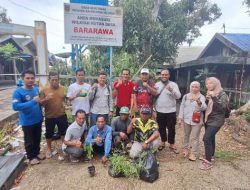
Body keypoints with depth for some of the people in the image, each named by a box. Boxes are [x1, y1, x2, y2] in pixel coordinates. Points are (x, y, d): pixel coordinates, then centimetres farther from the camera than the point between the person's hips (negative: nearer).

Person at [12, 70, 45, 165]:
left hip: (38, 120, 5)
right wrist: (33, 101, -30)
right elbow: (15, 106, -27)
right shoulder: (18, 92, -17)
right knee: (29, 140, 12)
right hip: (27, 122, -5)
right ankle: (31, 157, 32)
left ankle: (37, 152, 42)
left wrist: (41, 101, -5)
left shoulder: (36, 89, 0)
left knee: (37, 138, 21)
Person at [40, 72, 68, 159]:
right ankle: (49, 149, 36)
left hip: (62, 115, 2)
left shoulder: (62, 88, -2)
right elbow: (41, 103, -10)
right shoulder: (44, 90, -10)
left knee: (63, 132, 15)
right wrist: (47, 98, -26)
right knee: (49, 133, 14)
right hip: (49, 116, -1)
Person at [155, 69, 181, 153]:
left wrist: (171, 90, -33)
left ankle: (172, 144, 24)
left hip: (171, 111, -2)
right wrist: (154, 109, 2)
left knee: (171, 128, 7)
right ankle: (163, 142, 33)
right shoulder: (157, 84, 4)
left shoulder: (173, 84, -4)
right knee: (161, 128, 14)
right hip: (159, 111, 2)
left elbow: (178, 96, -15)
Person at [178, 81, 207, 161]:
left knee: (195, 138, 3)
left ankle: (194, 154, 14)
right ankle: (185, 148, 37)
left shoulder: (201, 97, -8)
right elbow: (182, 107, 7)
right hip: (186, 120, 4)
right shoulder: (185, 96, 2)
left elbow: (204, 108, -24)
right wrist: (180, 118, 3)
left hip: (197, 121, -3)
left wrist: (199, 102, -44)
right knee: (186, 135, 18)